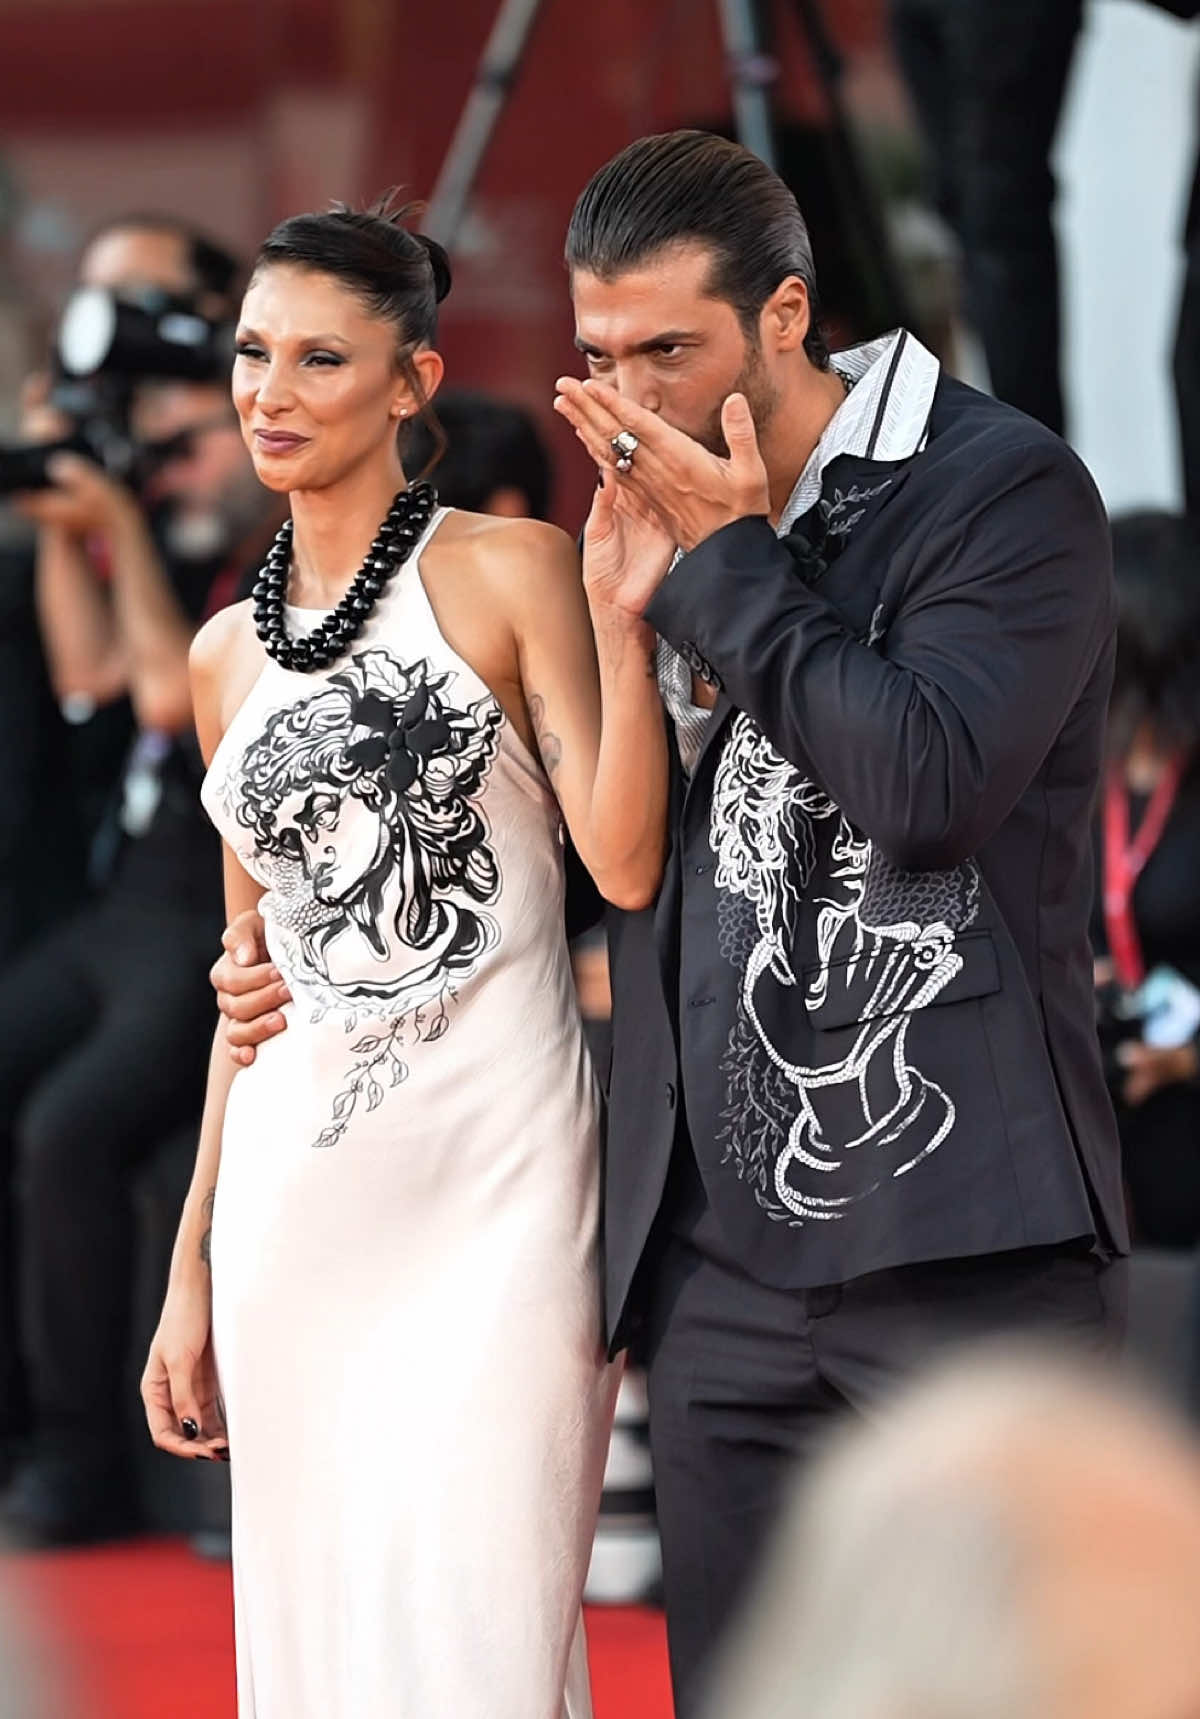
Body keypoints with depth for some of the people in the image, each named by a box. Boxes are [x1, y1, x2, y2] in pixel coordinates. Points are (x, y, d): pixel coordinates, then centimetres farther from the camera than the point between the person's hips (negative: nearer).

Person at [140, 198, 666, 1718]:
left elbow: (626, 865, -13)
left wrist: (622, 619, -23)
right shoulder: (228, 653, 14)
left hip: (496, 1177, -5)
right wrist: (192, 1266, 17)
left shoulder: (508, 573, -2)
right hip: (296, 1183, 5)